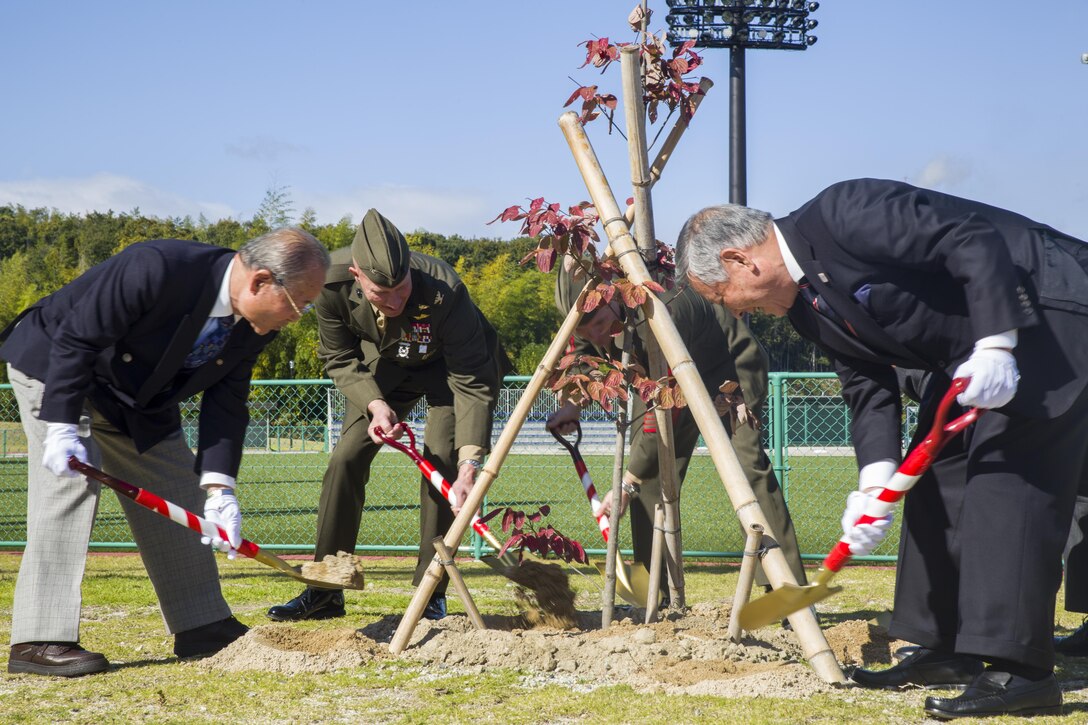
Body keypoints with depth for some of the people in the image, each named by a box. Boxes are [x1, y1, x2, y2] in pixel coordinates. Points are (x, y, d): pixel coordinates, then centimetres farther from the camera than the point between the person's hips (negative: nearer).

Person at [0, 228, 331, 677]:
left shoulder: (256, 325, -14)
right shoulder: (157, 269, -37)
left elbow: (226, 401, -9)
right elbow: (75, 338, -31)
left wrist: (218, 487, -19)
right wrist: (62, 427, -34)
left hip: (140, 401, 8)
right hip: (54, 366, -8)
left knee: (180, 495, 6)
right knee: (71, 484, -19)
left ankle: (201, 626, 16)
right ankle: (40, 640, -17)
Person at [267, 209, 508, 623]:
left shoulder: (444, 291, -41)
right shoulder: (333, 281, -31)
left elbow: (472, 383, -37)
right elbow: (340, 360, -13)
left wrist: (470, 464, -45)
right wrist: (374, 403, -31)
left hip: (448, 365, -3)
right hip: (385, 365, 3)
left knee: (440, 460, -19)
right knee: (346, 459, -5)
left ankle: (431, 593, -8)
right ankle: (324, 592, 4)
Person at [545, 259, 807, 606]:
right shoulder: (590, 317, -18)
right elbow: (583, 353, 9)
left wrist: (627, 483, -32)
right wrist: (572, 405, -5)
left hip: (731, 366, -7)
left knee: (746, 463, -25)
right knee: (651, 475, -6)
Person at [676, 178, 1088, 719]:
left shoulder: (843, 214, -23)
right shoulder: (806, 307, 6)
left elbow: (974, 239, -26)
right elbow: (869, 388, 4)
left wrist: (995, 346, -31)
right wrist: (875, 481, -11)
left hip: (1044, 305, -10)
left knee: (1004, 475, -18)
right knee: (935, 480, 9)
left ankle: (1018, 671, -19)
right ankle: (945, 650, 16)